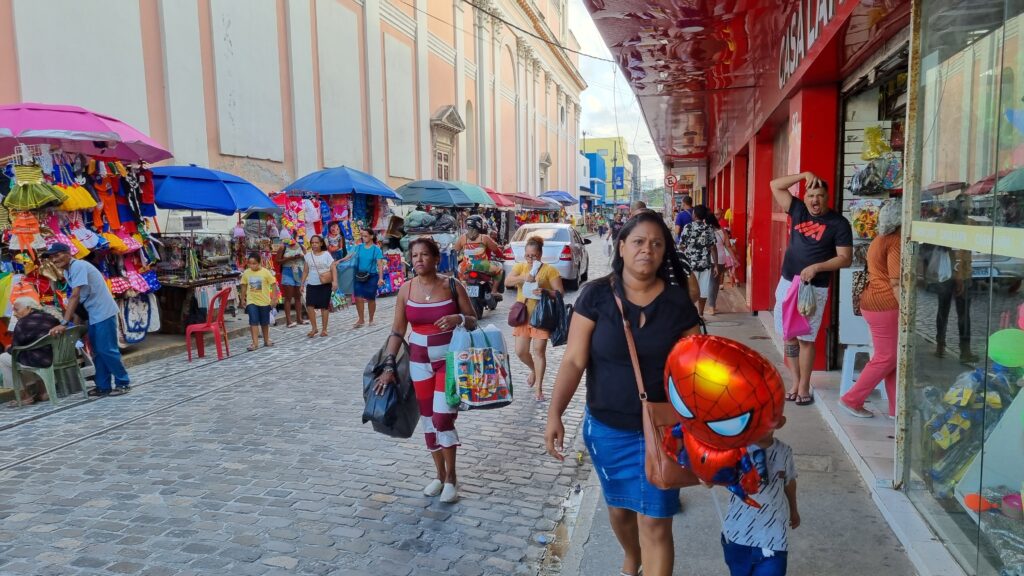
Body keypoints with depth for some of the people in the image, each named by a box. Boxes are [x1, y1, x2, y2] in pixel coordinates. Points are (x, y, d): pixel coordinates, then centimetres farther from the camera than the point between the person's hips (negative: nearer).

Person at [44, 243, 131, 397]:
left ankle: (123, 383, 5)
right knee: (97, 352, 11)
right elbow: (76, 298, 14)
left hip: (104, 313, -9)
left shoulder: (78, 266, -19)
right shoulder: (67, 272, 9)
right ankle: (103, 386, 18)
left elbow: (75, 296, -26)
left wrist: (64, 323, -29)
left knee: (106, 350, -6)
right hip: (93, 315, 9)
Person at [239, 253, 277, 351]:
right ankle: (255, 342, -8)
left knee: (264, 322, 13)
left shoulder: (266, 272, -11)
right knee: (253, 322, -9)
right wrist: (242, 299, 12)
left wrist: (273, 299, -11)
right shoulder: (246, 273, -2)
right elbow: (244, 286, 10)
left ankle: (266, 340, 29)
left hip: (264, 301, -1)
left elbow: (273, 285, -8)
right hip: (251, 302, 1)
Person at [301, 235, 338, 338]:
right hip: (311, 284, 3)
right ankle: (314, 328, 6)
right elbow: (305, 270, 13)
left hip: (325, 285, -3)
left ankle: (324, 329, 13)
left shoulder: (326, 254, -2)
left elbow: (333, 269, -7)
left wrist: (335, 282, -19)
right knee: (309, 306, -8)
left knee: (324, 306, 3)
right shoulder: (308, 255, 8)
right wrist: (302, 283, 10)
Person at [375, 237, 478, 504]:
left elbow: (474, 322, -2)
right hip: (420, 361, 4)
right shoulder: (406, 290, -1)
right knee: (428, 419, 10)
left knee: (442, 418, -11)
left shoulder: (453, 286, -8)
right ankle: (440, 475, 28)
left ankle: (451, 477, 9)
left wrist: (459, 319, -24)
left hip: (450, 360, -3)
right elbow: (397, 330, 2)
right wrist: (389, 366, -3)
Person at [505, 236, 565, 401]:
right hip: (523, 315, 4)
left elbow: (560, 293, -8)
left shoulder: (549, 270, -5)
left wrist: (545, 292, -28)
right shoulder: (520, 267, 5)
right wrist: (523, 277, -30)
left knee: (539, 350, -4)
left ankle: (538, 387, 6)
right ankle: (533, 370, 36)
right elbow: (507, 282, -11)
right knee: (520, 351, 4)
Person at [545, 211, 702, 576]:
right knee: (619, 506, 23)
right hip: (606, 428, 1)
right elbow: (573, 360, -11)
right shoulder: (597, 295, -10)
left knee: (655, 522, 0)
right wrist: (554, 413, -19)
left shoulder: (677, 301, -7)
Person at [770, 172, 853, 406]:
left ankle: (804, 387, 9)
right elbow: (775, 185, 5)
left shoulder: (838, 223, -7)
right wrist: (805, 175, -6)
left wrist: (816, 267, -21)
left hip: (814, 289, -5)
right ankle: (795, 382, 20)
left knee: (805, 339, -1)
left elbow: (845, 258, -9)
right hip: (786, 283, 5)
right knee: (789, 336, 9)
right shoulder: (798, 211, 6)